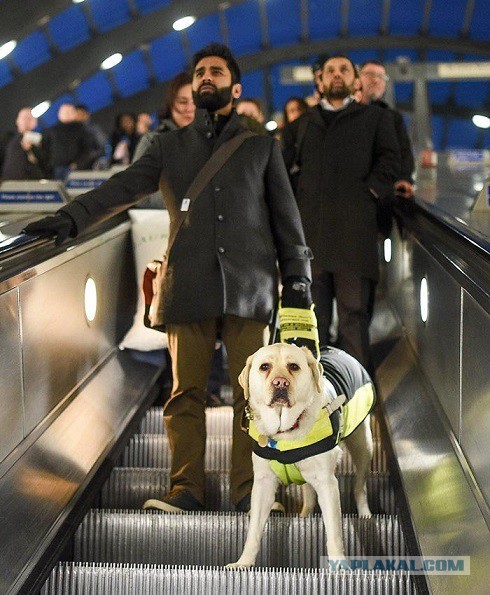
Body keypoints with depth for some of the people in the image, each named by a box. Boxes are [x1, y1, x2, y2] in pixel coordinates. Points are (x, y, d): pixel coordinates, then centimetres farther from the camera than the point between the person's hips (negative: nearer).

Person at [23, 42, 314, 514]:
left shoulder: (261, 146, 15)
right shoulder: (170, 146, 17)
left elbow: (285, 216, 13)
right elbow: (122, 187, 5)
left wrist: (297, 280, 6)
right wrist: (71, 217, -11)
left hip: (248, 287, -1)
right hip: (189, 288, 1)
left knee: (250, 391, -3)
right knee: (186, 392, 0)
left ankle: (247, 491, 2)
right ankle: (186, 489, 5)